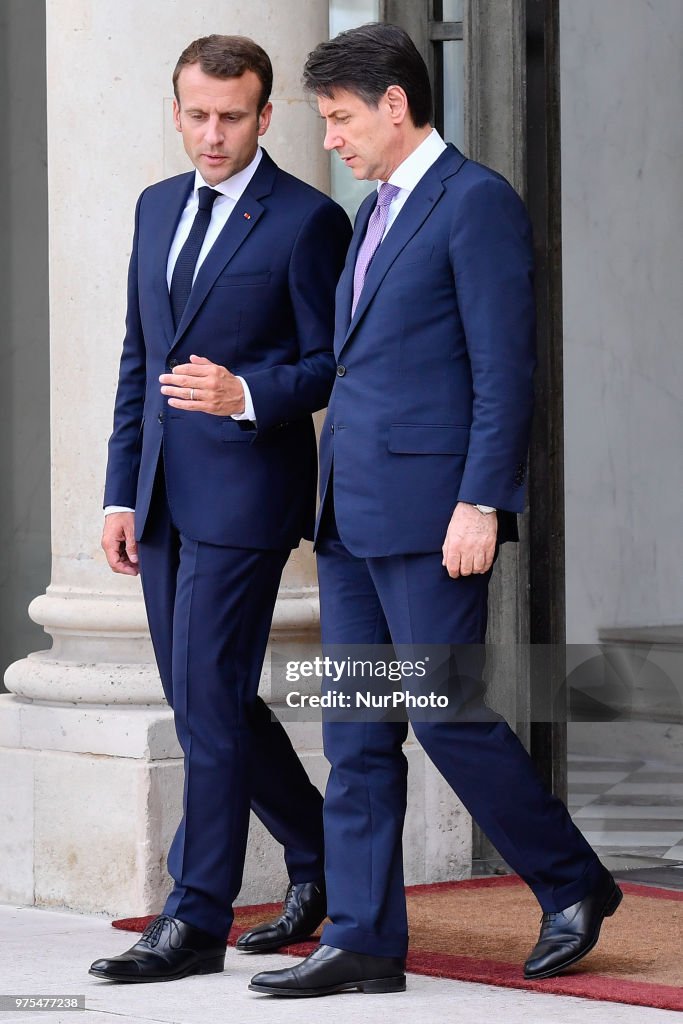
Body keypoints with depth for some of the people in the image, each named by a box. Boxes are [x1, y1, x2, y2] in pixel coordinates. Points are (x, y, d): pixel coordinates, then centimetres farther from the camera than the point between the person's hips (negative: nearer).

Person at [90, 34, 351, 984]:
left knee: (210, 698, -8)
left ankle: (197, 920, -2)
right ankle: (321, 853, 29)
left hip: (245, 490, -7)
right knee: (204, 700, 12)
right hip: (164, 498, 7)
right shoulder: (157, 207, 15)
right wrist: (121, 493, 13)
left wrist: (245, 394, -23)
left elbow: (333, 364, -6)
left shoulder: (307, 221, -6)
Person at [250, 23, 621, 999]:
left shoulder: (477, 201, -9)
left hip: (430, 512, -9)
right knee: (357, 735, 6)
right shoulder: (376, 212, 19)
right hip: (353, 514, 9)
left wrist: (479, 504, -20)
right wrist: (333, 503, 19)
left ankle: (574, 883, 11)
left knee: (451, 716, -6)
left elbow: (505, 368, -14)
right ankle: (363, 941, 8)